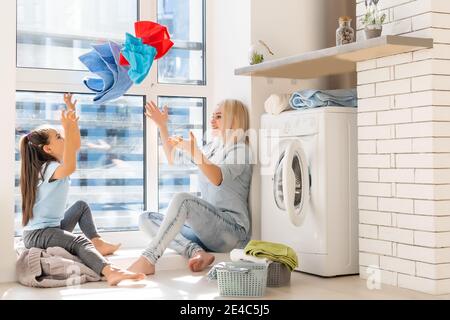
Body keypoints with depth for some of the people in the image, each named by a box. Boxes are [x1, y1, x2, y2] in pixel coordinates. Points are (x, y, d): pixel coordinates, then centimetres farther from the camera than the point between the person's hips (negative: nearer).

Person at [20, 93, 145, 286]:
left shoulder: (53, 163, 10)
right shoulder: (49, 168, -20)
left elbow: (76, 146, 19)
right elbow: (70, 168, -44)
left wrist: (72, 115, 13)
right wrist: (68, 129, -46)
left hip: (52, 227, 11)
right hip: (38, 234, -11)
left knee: (81, 206, 29)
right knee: (79, 241, -36)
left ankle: (97, 243, 12)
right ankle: (110, 272, -61)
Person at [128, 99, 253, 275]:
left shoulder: (241, 149, -3)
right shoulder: (211, 148, 21)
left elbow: (218, 178, -22)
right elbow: (173, 158, 31)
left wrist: (194, 151, -35)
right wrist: (162, 126, 22)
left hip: (233, 230, -8)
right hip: (205, 229, 8)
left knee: (182, 199, -31)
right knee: (146, 218, -4)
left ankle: (148, 260, -33)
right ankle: (196, 251, -25)